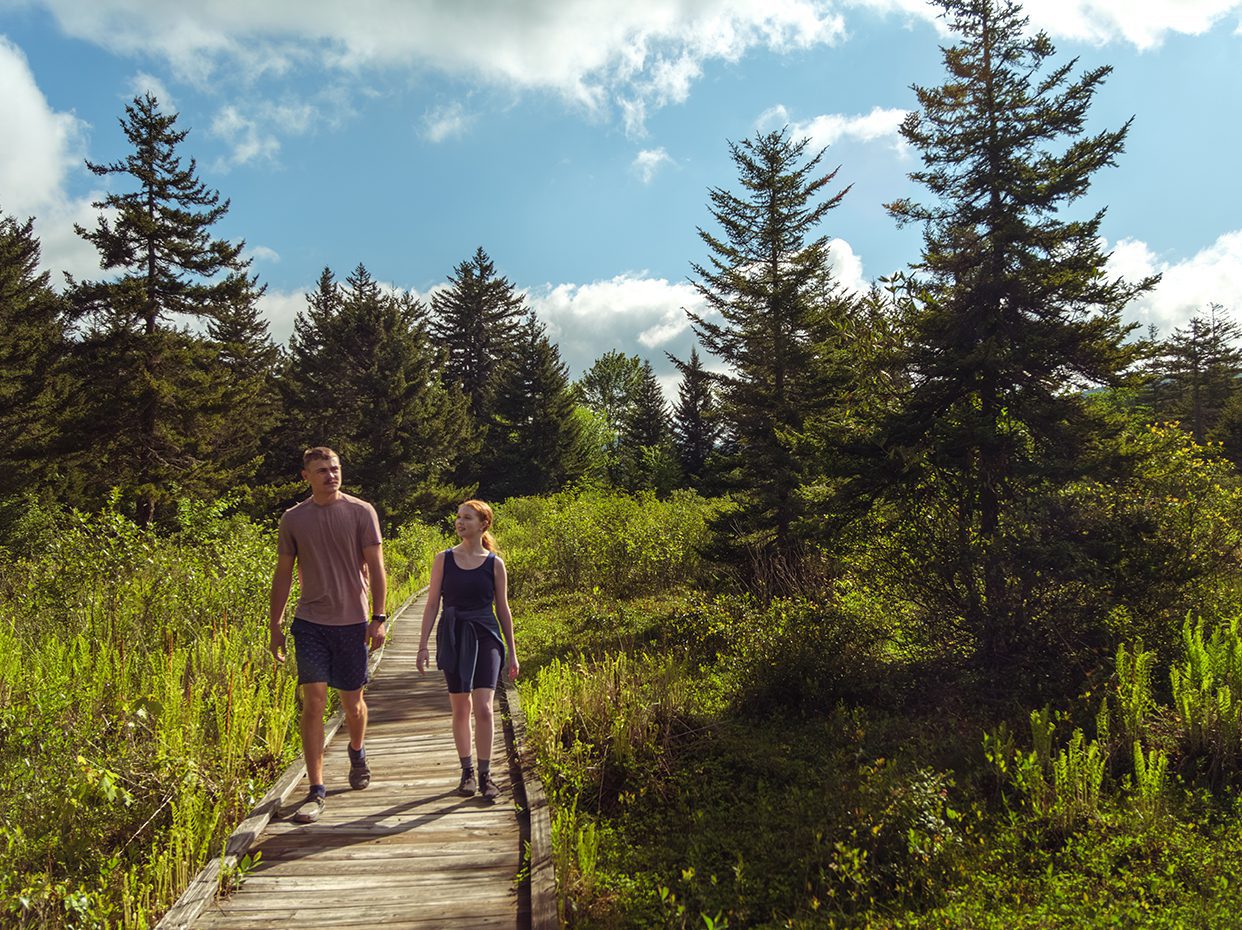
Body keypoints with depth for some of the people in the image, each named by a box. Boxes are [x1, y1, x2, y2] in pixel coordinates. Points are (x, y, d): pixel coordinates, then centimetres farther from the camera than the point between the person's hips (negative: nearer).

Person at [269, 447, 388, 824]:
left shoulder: (361, 512, -1)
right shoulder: (293, 518, 5)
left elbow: (375, 567, -2)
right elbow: (283, 574, 11)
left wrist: (378, 617, -9)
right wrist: (275, 625, 10)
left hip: (352, 622, -1)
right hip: (310, 622, 1)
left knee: (352, 701, 11)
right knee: (313, 701, -8)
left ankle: (357, 752, 42)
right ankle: (316, 791, -1)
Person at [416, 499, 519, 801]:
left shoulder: (494, 563, 1)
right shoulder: (444, 559, 3)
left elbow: (503, 609, 7)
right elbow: (432, 603, 5)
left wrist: (512, 652, 8)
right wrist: (423, 645, 0)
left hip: (485, 637, -1)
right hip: (452, 637, 1)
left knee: (483, 708, -11)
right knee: (460, 709, 8)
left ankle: (485, 775, 1)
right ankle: (467, 772, 23)